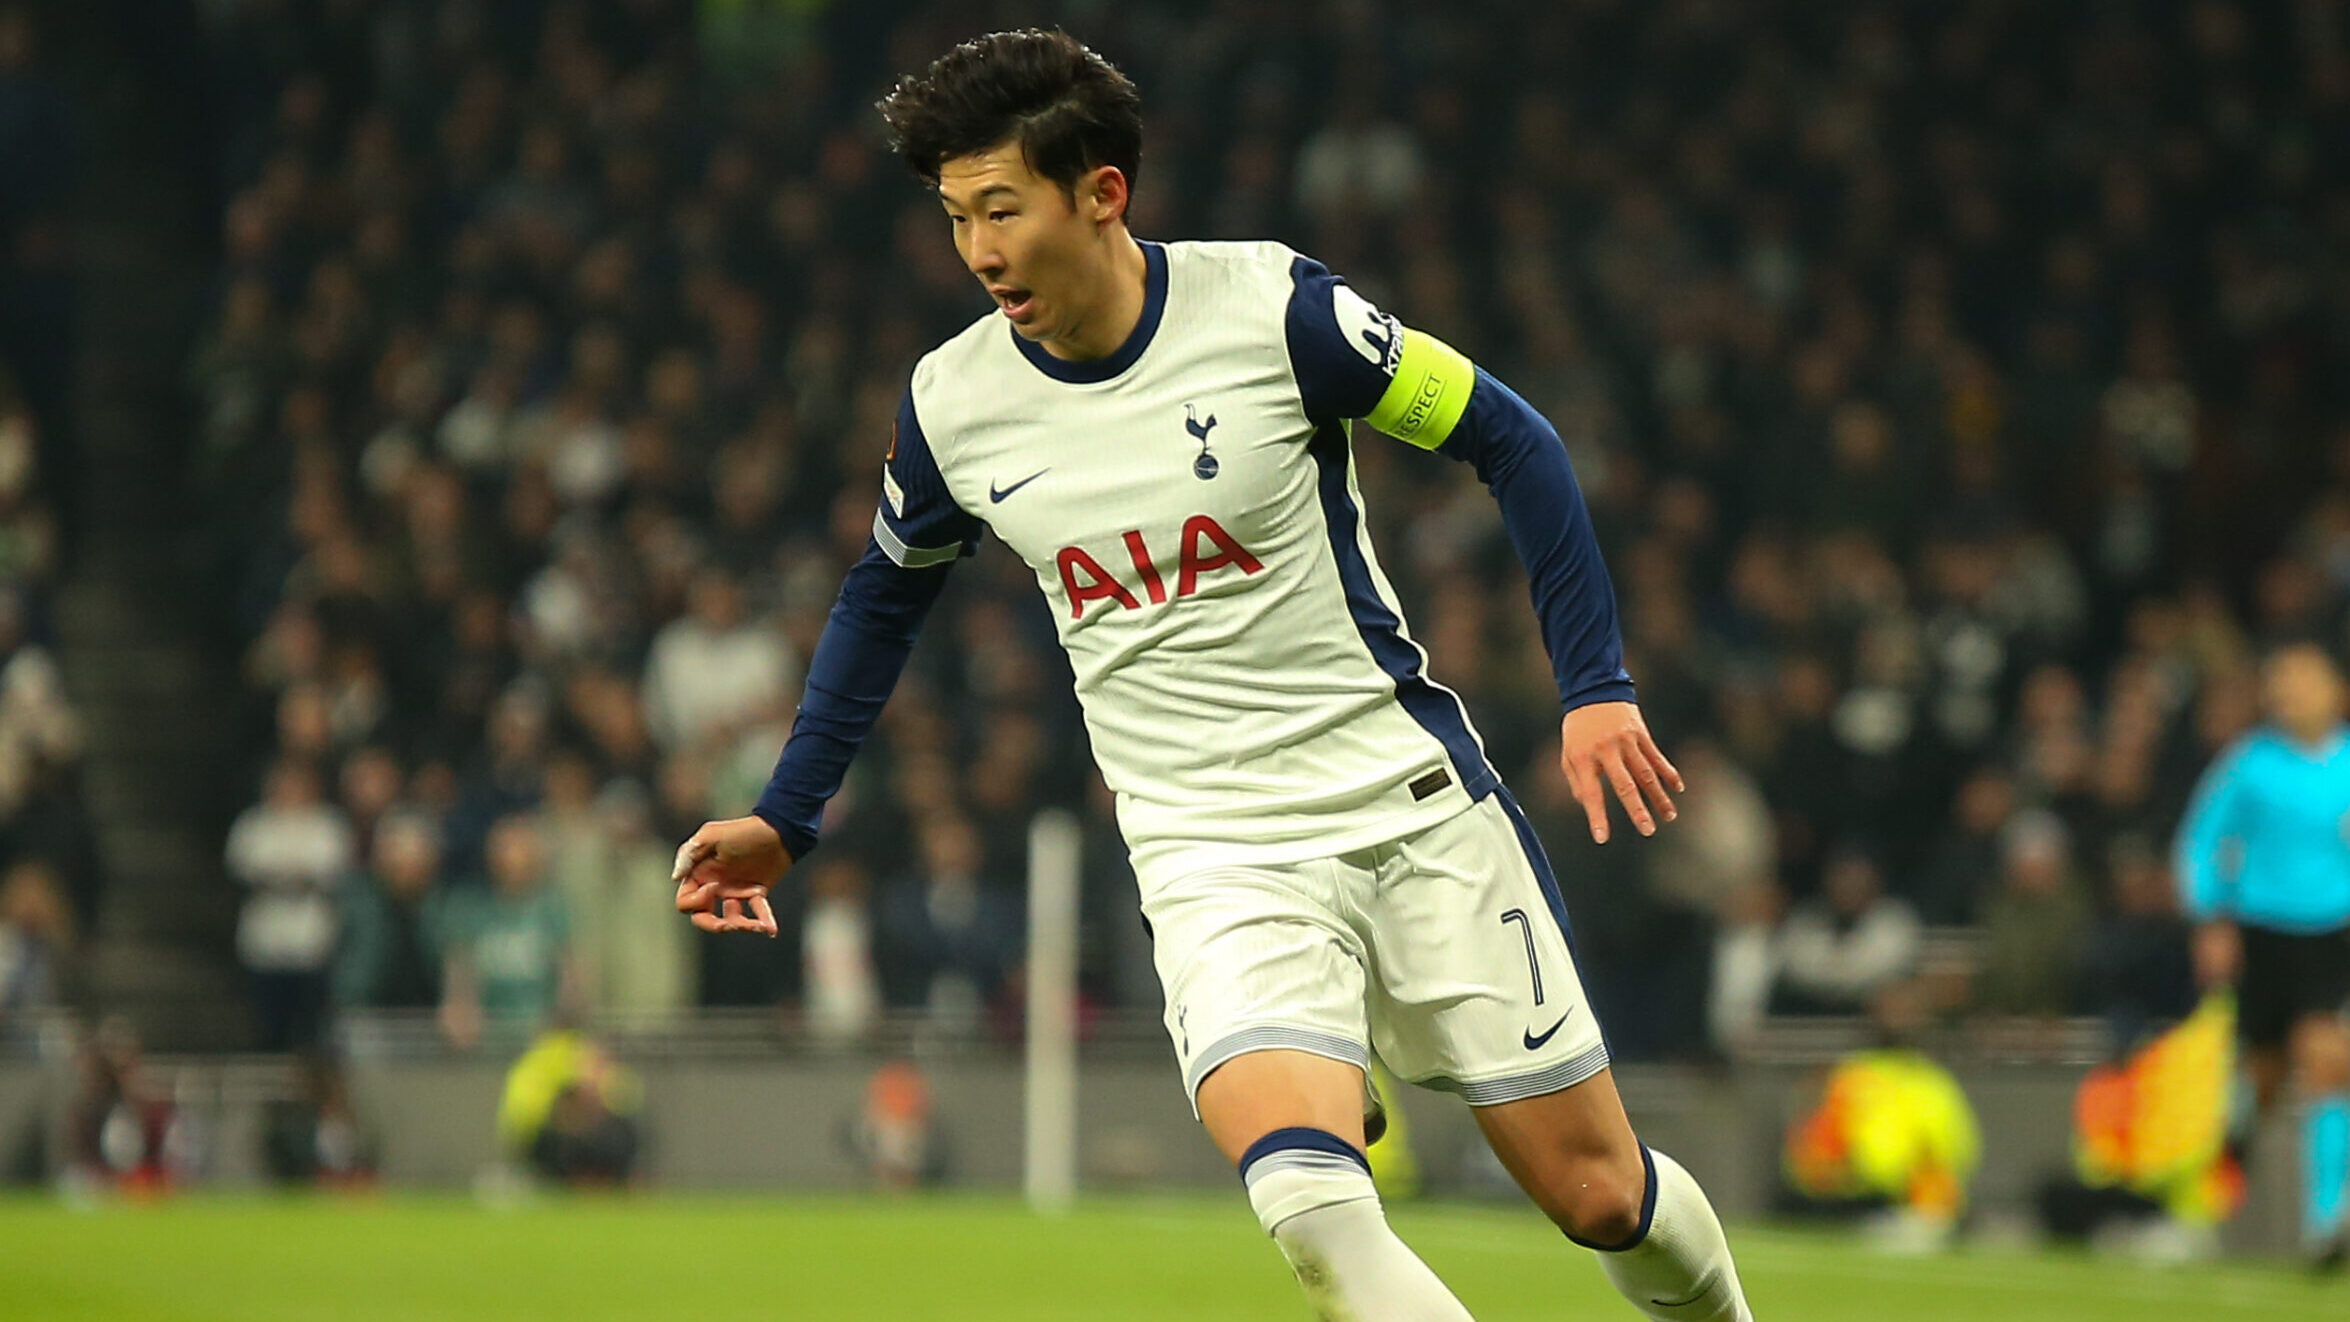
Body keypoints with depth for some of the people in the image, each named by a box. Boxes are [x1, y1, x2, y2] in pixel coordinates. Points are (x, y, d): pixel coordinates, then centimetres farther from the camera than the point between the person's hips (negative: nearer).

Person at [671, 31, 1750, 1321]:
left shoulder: (1271, 308, -12)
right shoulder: (952, 402, -1)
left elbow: (1509, 441, -1)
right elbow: (885, 595, 19)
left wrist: (1595, 684, -7)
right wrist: (783, 819, 17)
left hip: (1412, 803, -1)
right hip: (1212, 860, 1)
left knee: (1597, 1194, 4)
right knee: (1308, 1201, -27)